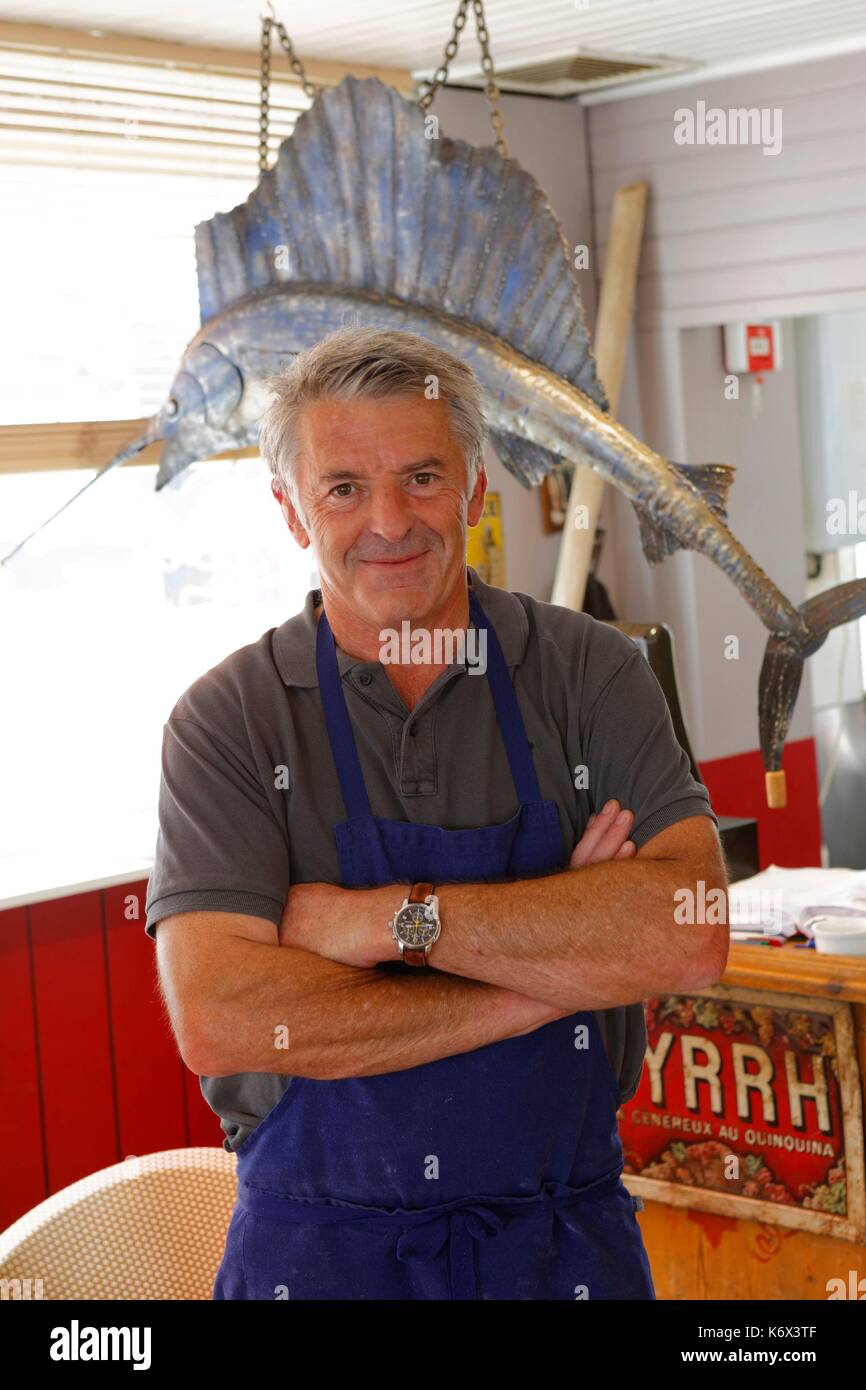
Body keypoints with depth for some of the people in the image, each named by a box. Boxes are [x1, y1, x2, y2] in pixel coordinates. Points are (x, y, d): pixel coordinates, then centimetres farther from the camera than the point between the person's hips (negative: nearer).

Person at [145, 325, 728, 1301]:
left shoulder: (589, 672, -5)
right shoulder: (230, 718, -9)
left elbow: (687, 940, -18)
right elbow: (217, 1023, -21)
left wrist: (393, 918, -21)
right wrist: (551, 970, -18)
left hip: (567, 1243, 1)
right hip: (318, 1249, -1)